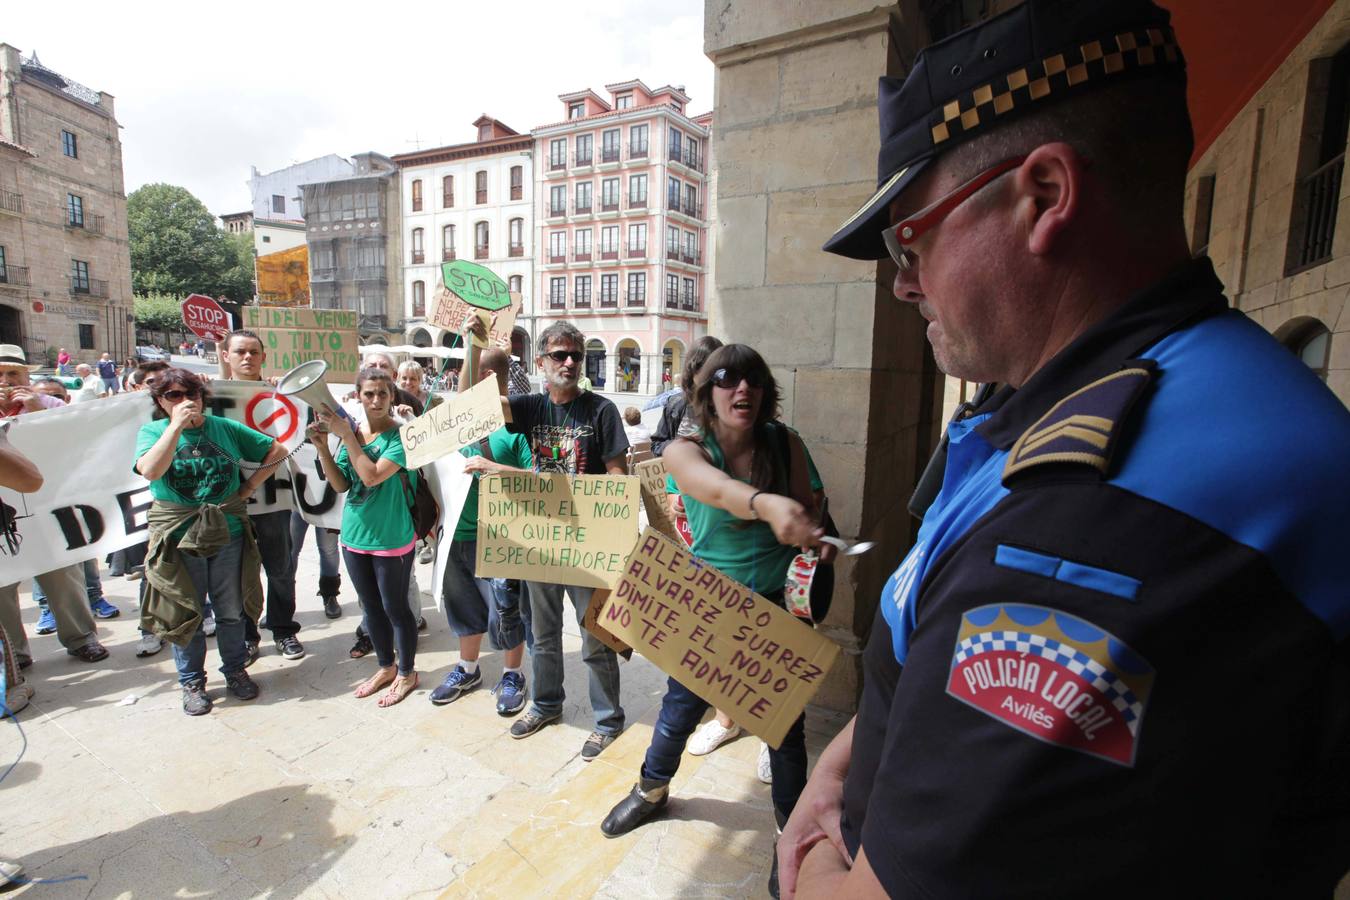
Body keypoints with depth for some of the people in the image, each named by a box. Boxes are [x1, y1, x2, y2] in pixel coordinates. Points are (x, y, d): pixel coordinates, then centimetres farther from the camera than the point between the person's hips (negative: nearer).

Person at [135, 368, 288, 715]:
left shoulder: (225, 427, 3)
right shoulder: (152, 431, 0)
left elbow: (277, 451, 8)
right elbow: (150, 471, -20)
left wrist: (250, 485, 0)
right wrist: (177, 424, -21)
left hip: (228, 534, 1)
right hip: (179, 539, -1)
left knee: (232, 611, 11)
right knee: (185, 615, 10)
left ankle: (235, 670, 30)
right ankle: (192, 682, 28)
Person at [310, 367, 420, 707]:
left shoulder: (401, 434, -15)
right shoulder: (351, 430, 3)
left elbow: (372, 476, -24)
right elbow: (341, 484, 1)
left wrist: (346, 435, -21)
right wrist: (322, 447, -11)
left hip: (392, 538, -6)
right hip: (355, 535, 6)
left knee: (395, 608, 7)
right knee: (371, 607, 19)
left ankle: (407, 673, 27)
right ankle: (386, 666, 38)